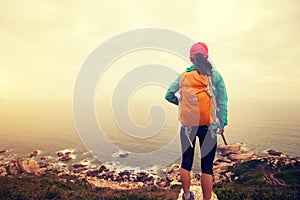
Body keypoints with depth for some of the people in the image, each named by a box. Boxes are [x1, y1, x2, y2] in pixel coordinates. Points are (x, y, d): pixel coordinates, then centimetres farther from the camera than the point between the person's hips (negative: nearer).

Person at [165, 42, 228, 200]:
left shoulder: (184, 75, 1)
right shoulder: (216, 75, -1)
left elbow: (169, 95, 2)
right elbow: (222, 103, 0)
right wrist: (222, 123, 9)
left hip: (188, 125, 1)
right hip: (209, 126, -1)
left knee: (186, 162, 15)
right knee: (207, 166, 8)